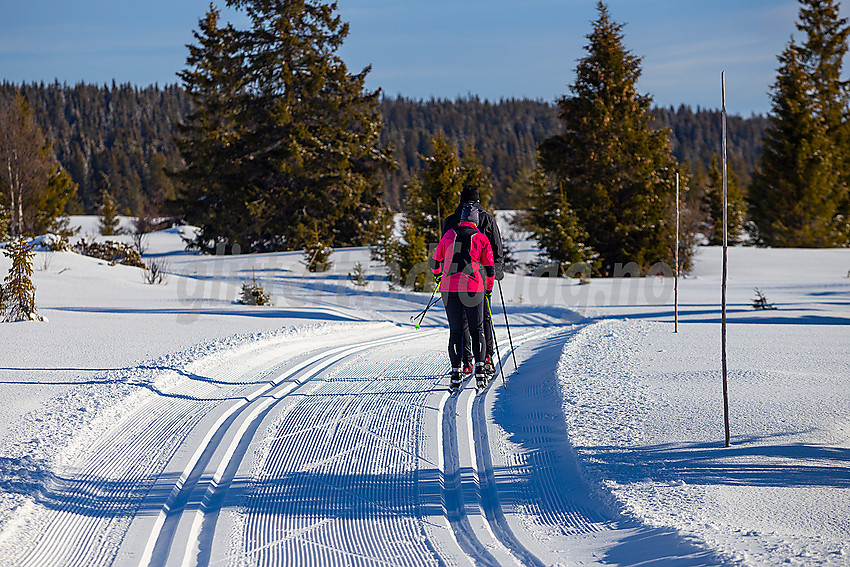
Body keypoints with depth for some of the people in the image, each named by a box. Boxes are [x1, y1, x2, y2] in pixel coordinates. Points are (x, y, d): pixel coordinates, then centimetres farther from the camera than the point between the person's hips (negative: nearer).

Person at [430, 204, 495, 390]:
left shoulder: (450, 235, 8)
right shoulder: (481, 239, 3)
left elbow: (435, 260, 20)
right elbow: (489, 268, 5)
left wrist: (437, 274, 40)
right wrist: (489, 288, 20)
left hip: (449, 287, 1)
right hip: (473, 287, -1)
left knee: (455, 331, 7)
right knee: (476, 329, 7)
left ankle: (455, 371, 0)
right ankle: (479, 368, -7)